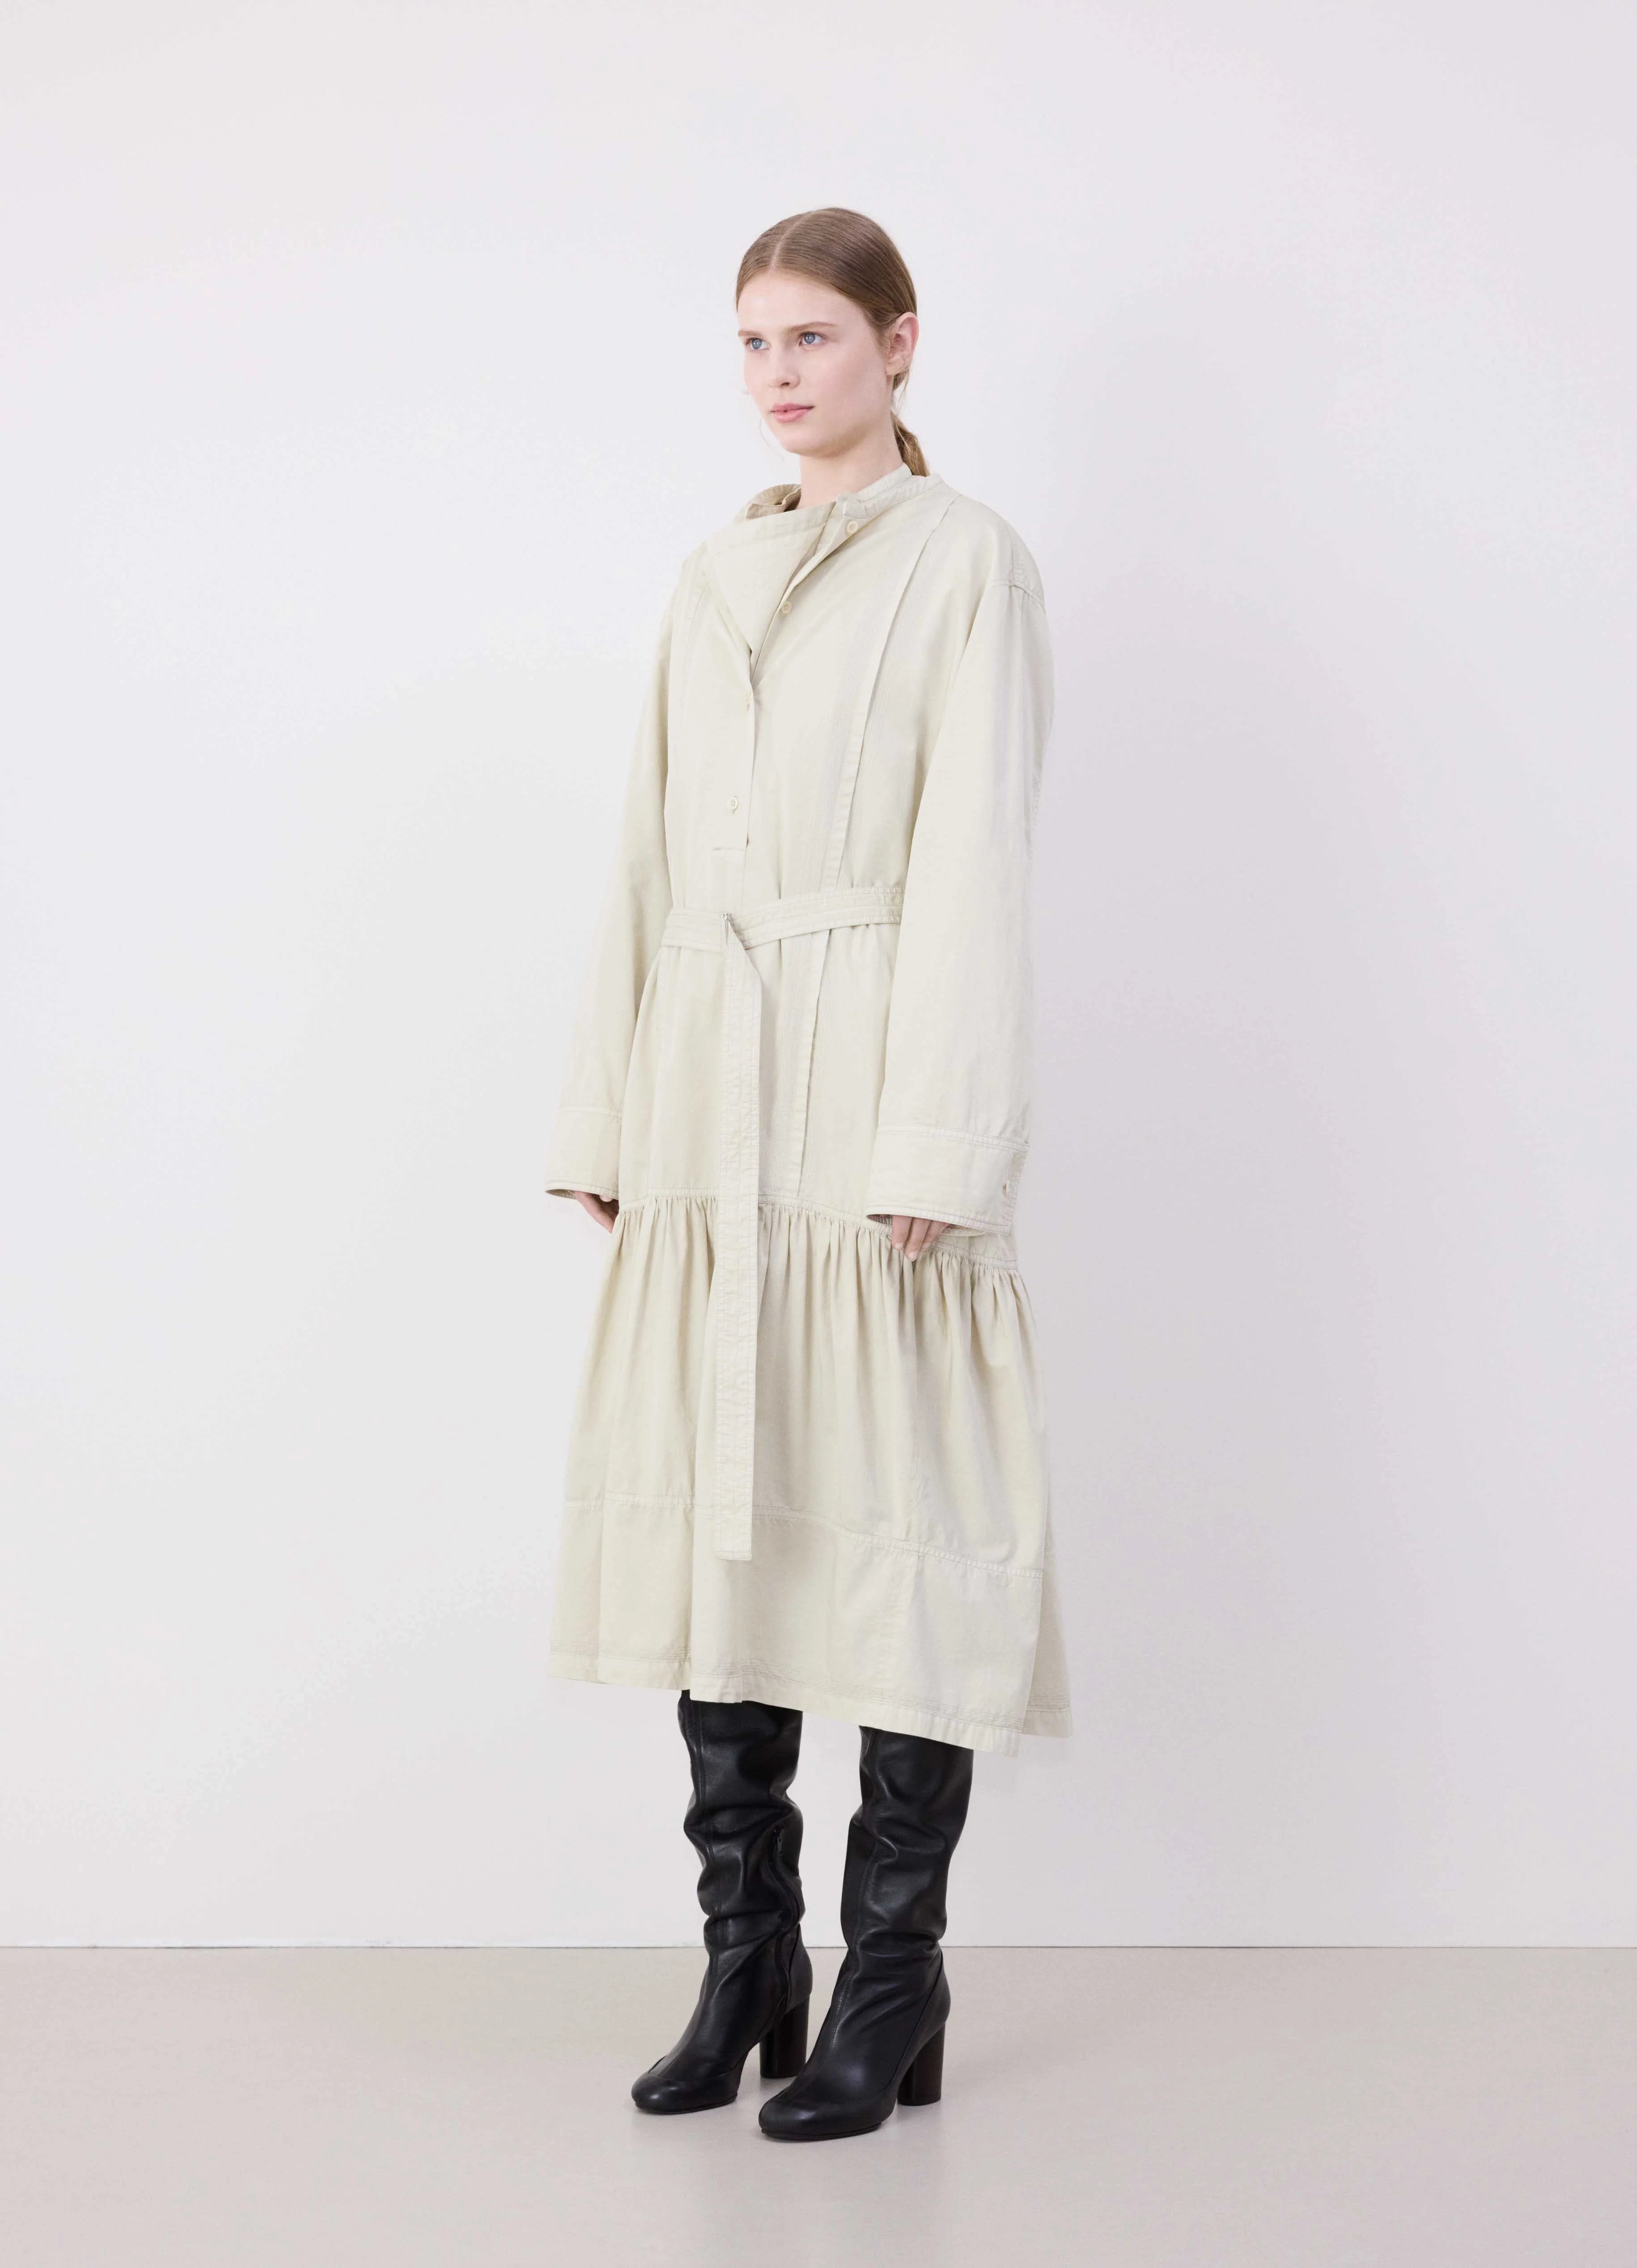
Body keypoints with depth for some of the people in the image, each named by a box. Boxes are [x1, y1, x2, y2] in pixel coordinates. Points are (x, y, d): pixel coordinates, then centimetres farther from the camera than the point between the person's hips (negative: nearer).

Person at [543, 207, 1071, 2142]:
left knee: (891, 1516, -3)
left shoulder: (965, 563, -2)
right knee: (714, 1508, 6)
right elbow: (649, 857, 16)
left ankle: (891, 1986, 8)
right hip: (710, 1095, 6)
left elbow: (974, 864, -9)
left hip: (877, 1080, -6)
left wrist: (933, 1143, -16)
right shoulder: (712, 582, 16)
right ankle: (744, 1963, 17)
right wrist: (606, 1113, 10)